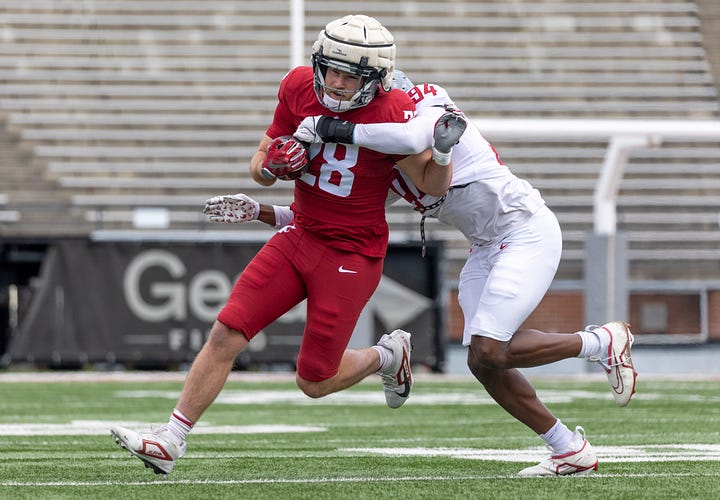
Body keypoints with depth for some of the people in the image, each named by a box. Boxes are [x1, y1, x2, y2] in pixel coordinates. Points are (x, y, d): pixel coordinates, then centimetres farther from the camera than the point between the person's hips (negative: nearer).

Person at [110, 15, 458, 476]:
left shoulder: (392, 114, -19)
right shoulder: (300, 88, -5)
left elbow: (435, 186, -8)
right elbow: (259, 167, 6)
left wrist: (443, 150, -28)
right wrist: (272, 165, -17)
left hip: (352, 255, -4)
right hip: (300, 236, 4)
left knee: (314, 382, 1)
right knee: (226, 334, -6)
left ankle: (389, 355, 30)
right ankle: (170, 441, 1)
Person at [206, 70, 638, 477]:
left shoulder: (433, 114, -19)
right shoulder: (379, 165, 6)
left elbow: (412, 140, -45)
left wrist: (332, 130, -37)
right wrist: (258, 212, 0)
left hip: (528, 232, -9)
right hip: (488, 247, 9)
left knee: (490, 351, -18)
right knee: (483, 361, 1)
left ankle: (601, 342, 2)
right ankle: (571, 451, 11)